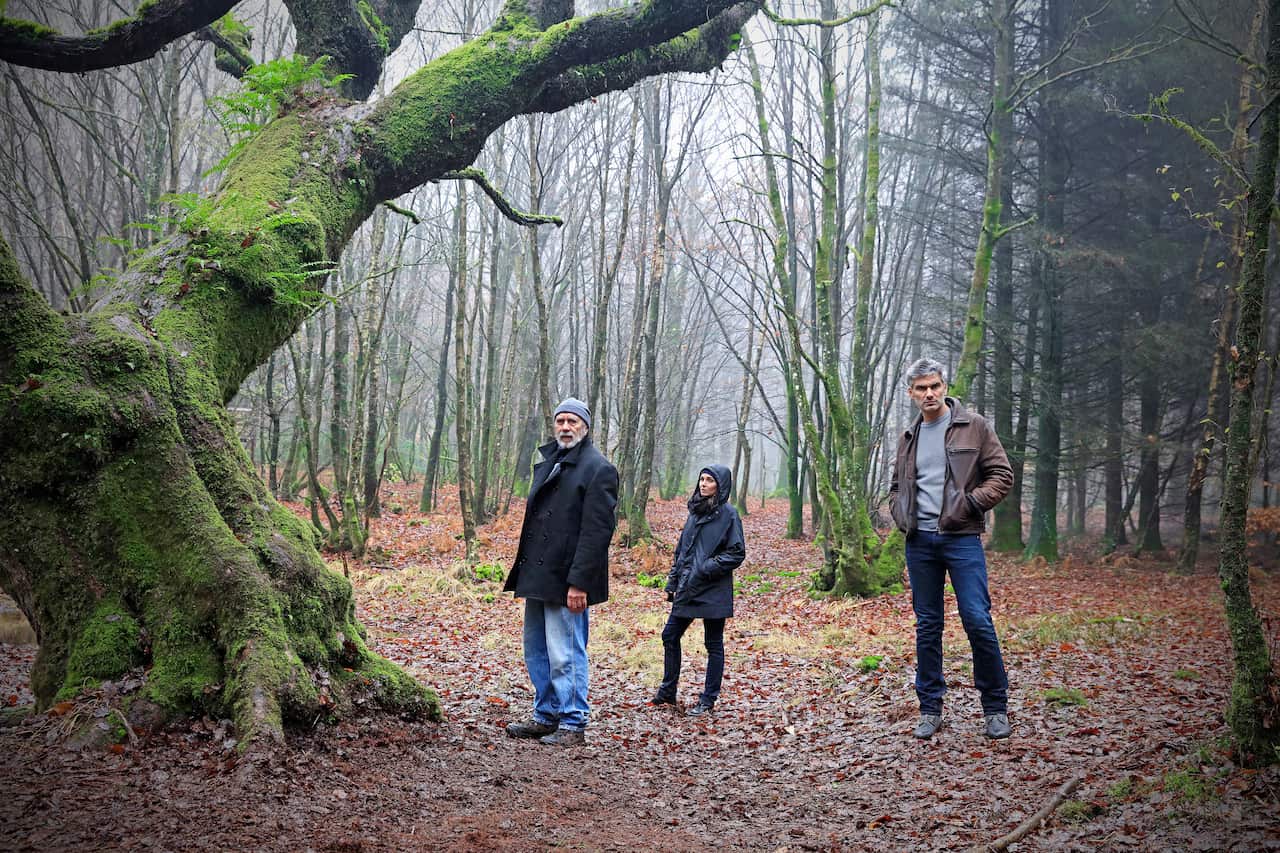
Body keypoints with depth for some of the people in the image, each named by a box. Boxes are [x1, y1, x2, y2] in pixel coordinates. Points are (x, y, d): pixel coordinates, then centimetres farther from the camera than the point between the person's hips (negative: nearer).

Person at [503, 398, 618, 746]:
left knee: (564, 656, -4)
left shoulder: (598, 469, -10)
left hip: (566, 581, -9)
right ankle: (546, 716, 28)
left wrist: (579, 582, -21)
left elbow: (596, 531, -17)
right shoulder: (547, 462, 16)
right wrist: (523, 568, 16)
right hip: (538, 575, 9)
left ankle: (573, 726, 6)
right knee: (536, 651, 16)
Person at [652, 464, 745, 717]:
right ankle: (667, 692, 22)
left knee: (713, 644, 3)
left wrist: (707, 569, -17)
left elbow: (737, 553, -10)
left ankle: (708, 700, 11)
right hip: (687, 589, 7)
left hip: (713, 592, -7)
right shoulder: (695, 511, 12)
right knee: (670, 635, 10)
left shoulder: (728, 514, -7)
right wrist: (673, 583, 12)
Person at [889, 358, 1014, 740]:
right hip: (919, 541, 4)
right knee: (927, 626, 8)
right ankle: (930, 709, 16)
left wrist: (971, 503, -12)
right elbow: (897, 486, 26)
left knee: (978, 621, -8)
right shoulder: (908, 437, 15)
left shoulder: (974, 426, 2)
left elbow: (1002, 474, 0)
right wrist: (900, 514, 7)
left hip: (961, 538, -4)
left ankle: (996, 708, 6)